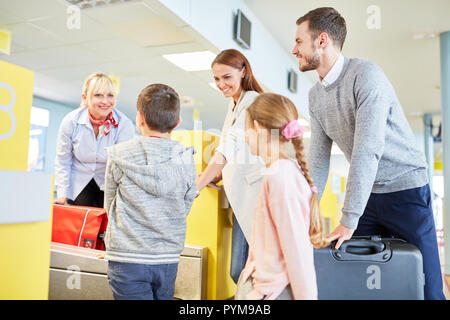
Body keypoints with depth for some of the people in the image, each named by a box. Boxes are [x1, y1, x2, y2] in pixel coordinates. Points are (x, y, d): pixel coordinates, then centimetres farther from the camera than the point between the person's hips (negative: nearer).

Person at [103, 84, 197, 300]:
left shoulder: (119, 156, -8)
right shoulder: (186, 161, -4)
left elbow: (109, 205, 6)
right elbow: (184, 210, 6)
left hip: (127, 259, -2)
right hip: (168, 259, 3)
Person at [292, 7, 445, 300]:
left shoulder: (366, 75, -19)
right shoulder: (316, 95, 4)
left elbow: (367, 150, -27)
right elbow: (319, 157, 5)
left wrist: (348, 220, -28)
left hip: (405, 190, -6)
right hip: (367, 193, 6)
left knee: (424, 287, -1)